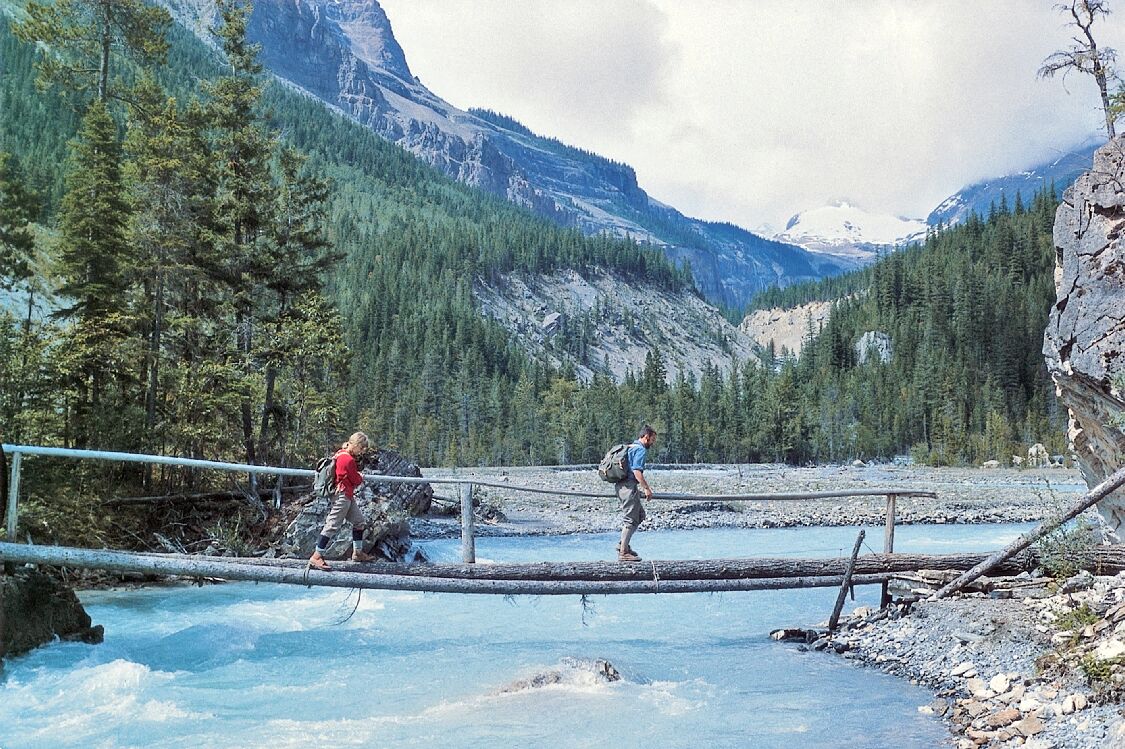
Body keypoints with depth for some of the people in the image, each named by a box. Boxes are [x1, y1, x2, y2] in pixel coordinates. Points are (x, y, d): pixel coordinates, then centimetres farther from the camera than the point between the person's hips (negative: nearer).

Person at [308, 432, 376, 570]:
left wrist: (358, 477, 7)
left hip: (348, 496, 11)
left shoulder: (342, 453, 9)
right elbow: (357, 480, -12)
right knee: (332, 525, -9)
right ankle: (316, 557, -8)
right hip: (342, 495, -11)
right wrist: (361, 477, 8)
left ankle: (357, 552, 28)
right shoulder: (348, 460, -21)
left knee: (358, 521, 18)